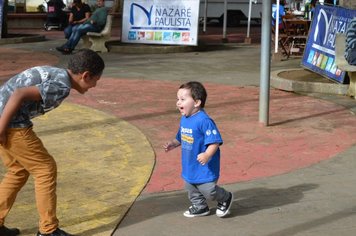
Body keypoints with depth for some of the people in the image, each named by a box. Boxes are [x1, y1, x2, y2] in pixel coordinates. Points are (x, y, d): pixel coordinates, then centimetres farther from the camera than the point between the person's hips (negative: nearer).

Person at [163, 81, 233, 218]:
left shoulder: (204, 121, -25)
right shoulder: (184, 119, 3)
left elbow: (214, 141, -27)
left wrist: (207, 155, -39)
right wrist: (173, 144, 4)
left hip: (205, 167, -8)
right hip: (189, 166, 8)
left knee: (208, 190, 0)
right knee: (191, 188, 20)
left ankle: (225, 199, 28)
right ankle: (200, 207, 42)